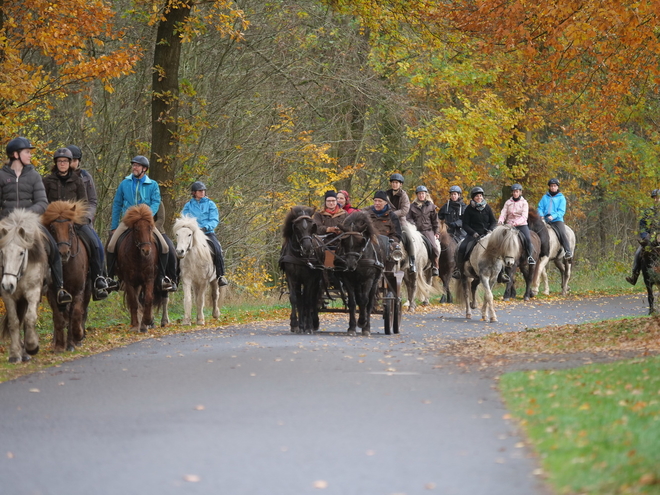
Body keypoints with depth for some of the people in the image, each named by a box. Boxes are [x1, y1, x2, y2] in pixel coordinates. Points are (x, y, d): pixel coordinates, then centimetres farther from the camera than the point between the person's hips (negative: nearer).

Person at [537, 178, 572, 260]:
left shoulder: (561, 198, 6)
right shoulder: (545, 197, 16)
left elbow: (561, 211, -3)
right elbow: (540, 208, 13)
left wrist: (553, 216, -20)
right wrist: (541, 215, -10)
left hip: (557, 220, -4)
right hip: (545, 221, 4)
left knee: (562, 234, -25)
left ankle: (568, 252, -32)